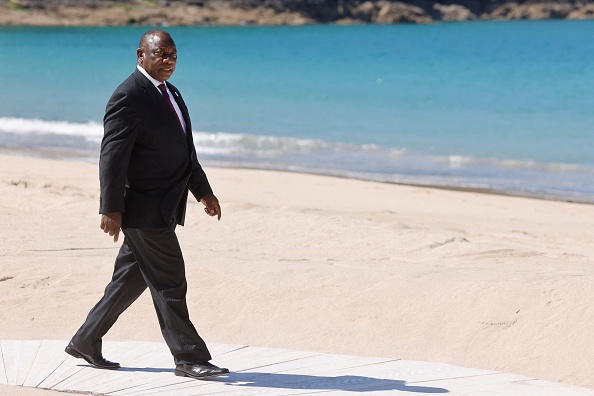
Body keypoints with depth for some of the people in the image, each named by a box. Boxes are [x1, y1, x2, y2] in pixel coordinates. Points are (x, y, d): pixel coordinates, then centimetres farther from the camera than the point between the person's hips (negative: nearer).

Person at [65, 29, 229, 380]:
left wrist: (203, 191, 22)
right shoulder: (129, 96, -14)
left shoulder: (170, 93, 16)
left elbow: (185, 151, 24)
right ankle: (188, 357, 2)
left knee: (131, 279, 14)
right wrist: (111, 209, -21)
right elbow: (112, 155, -18)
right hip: (143, 208, -10)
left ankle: (86, 342, 24)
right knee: (169, 282, -5)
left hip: (162, 207, 10)